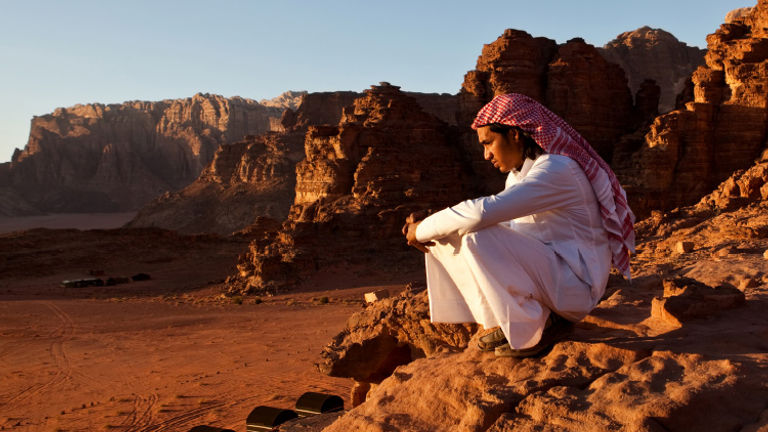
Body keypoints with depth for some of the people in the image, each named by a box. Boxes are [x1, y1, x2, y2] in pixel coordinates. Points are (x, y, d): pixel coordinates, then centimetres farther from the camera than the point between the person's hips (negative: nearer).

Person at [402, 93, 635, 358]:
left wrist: (423, 229, -18)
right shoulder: (520, 172, 10)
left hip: (577, 284, -9)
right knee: (445, 239, 1)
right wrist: (429, 228, -3)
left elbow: (484, 212, -31)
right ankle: (510, 322, 4)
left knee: (478, 241, -28)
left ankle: (534, 330, -11)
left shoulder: (555, 170, -21)